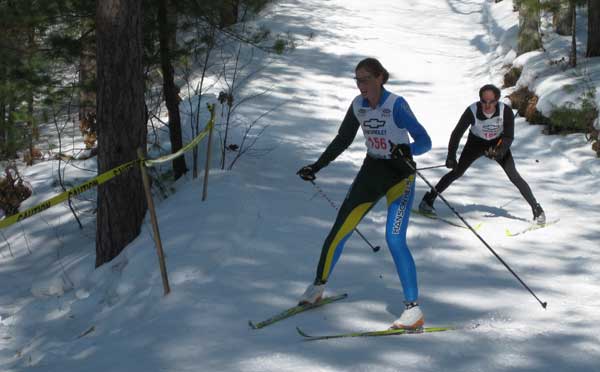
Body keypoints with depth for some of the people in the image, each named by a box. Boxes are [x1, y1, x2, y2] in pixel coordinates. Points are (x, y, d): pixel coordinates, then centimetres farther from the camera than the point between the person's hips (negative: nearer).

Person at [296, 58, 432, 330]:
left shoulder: (396, 105, -20)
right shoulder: (358, 105, -1)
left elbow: (424, 141, -24)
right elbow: (342, 140, 12)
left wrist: (406, 150, -45)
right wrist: (316, 167, 10)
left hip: (400, 174, -6)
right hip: (371, 170, 6)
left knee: (394, 239, -19)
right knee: (340, 230, 5)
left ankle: (414, 309, -14)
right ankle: (318, 286, 27)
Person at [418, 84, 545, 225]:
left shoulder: (506, 111, -29)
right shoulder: (472, 111, -30)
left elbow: (509, 137, -21)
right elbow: (457, 133, -23)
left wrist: (499, 152, -38)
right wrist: (451, 157, -31)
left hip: (498, 144, 0)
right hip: (476, 142, 0)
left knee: (514, 176, -12)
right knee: (457, 172, -9)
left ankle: (537, 209, -2)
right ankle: (428, 199, 4)